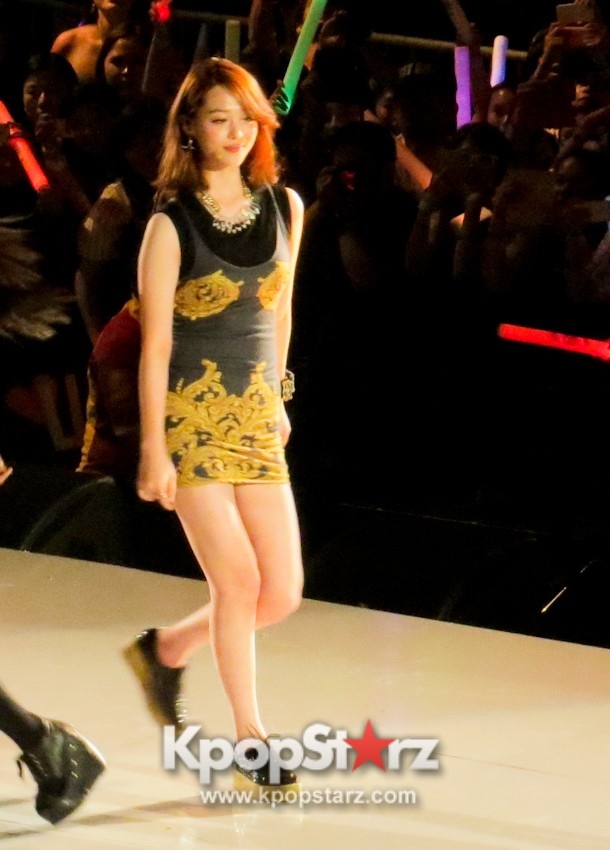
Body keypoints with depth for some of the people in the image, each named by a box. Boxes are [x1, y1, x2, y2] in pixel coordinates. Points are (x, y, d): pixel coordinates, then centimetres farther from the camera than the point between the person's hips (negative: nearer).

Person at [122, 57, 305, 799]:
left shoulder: (284, 208, 4)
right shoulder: (172, 225, -10)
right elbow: (155, 343, -11)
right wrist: (152, 449, -13)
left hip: (258, 417, 5)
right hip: (191, 417, -5)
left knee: (282, 592, 1)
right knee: (238, 581, -8)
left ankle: (166, 649, 26)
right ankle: (249, 742, 5)